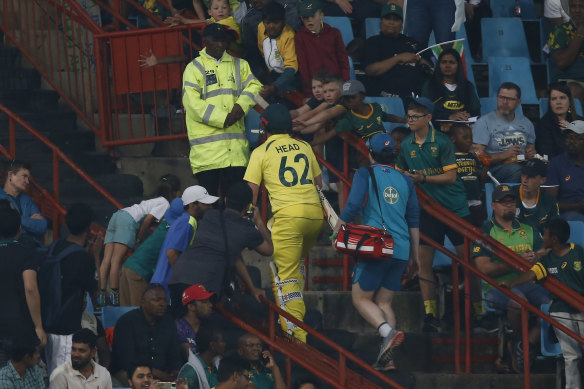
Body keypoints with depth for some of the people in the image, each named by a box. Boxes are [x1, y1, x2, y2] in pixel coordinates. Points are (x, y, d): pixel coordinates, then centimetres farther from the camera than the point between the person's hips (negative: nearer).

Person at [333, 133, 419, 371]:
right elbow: (414, 221, 16)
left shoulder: (366, 174, 0)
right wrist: (414, 255, 23)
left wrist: (336, 232, 4)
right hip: (401, 249, 5)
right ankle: (386, 358, -4)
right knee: (384, 301, 10)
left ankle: (388, 332, -24)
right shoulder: (405, 180, 15)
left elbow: (352, 207, -10)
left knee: (361, 298, 3)